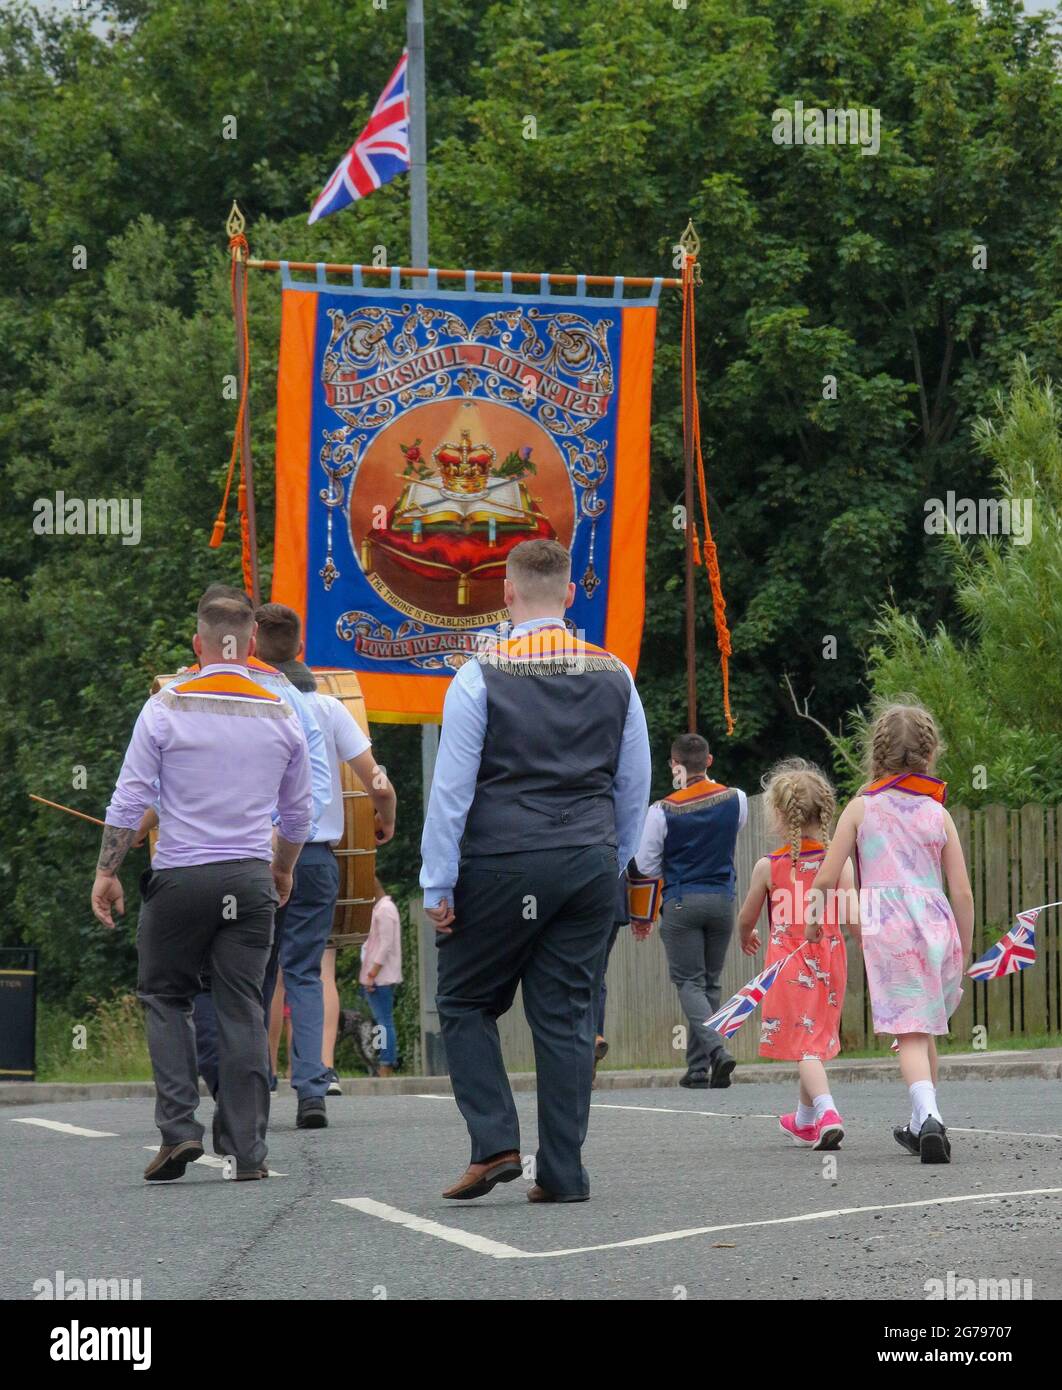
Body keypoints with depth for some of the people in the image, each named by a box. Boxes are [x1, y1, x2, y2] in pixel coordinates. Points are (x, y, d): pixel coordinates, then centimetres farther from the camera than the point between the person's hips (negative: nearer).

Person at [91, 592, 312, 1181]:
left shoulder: (167, 707, -4)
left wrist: (107, 870, 3)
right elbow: (298, 811, 16)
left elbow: (130, 798, -5)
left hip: (180, 877, -2)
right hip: (250, 878, 2)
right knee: (242, 1010, 4)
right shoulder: (281, 716, 6)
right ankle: (248, 1151, 2)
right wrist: (283, 868, 32)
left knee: (164, 997, 10)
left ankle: (178, 1127, -4)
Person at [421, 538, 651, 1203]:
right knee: (568, 1017, 6)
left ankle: (495, 1143, -3)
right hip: (589, 864, 4)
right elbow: (636, 786, 13)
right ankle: (563, 1173, 6)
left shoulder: (482, 675, -6)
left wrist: (438, 885, -3)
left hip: (502, 865, -4)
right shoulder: (614, 676, 7)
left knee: (467, 1005, 10)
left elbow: (452, 787, -7)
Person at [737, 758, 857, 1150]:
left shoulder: (768, 867, -5)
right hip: (829, 963, 3)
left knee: (805, 1045, -6)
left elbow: (747, 918, 9)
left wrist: (746, 938, 31)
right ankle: (805, 1121, 33)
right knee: (818, 1038, 18)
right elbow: (854, 918, -10)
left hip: (789, 963, -3)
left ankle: (826, 1111, -30)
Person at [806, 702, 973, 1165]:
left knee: (910, 1032, -7)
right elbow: (963, 892, 6)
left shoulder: (862, 807, 5)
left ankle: (928, 1114, -28)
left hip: (887, 931, -2)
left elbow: (827, 878, 2)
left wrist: (814, 917, 20)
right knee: (926, 1029, 19)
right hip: (938, 927, 3)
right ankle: (920, 1125, 27)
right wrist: (965, 951, 16)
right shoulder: (938, 814, 9)